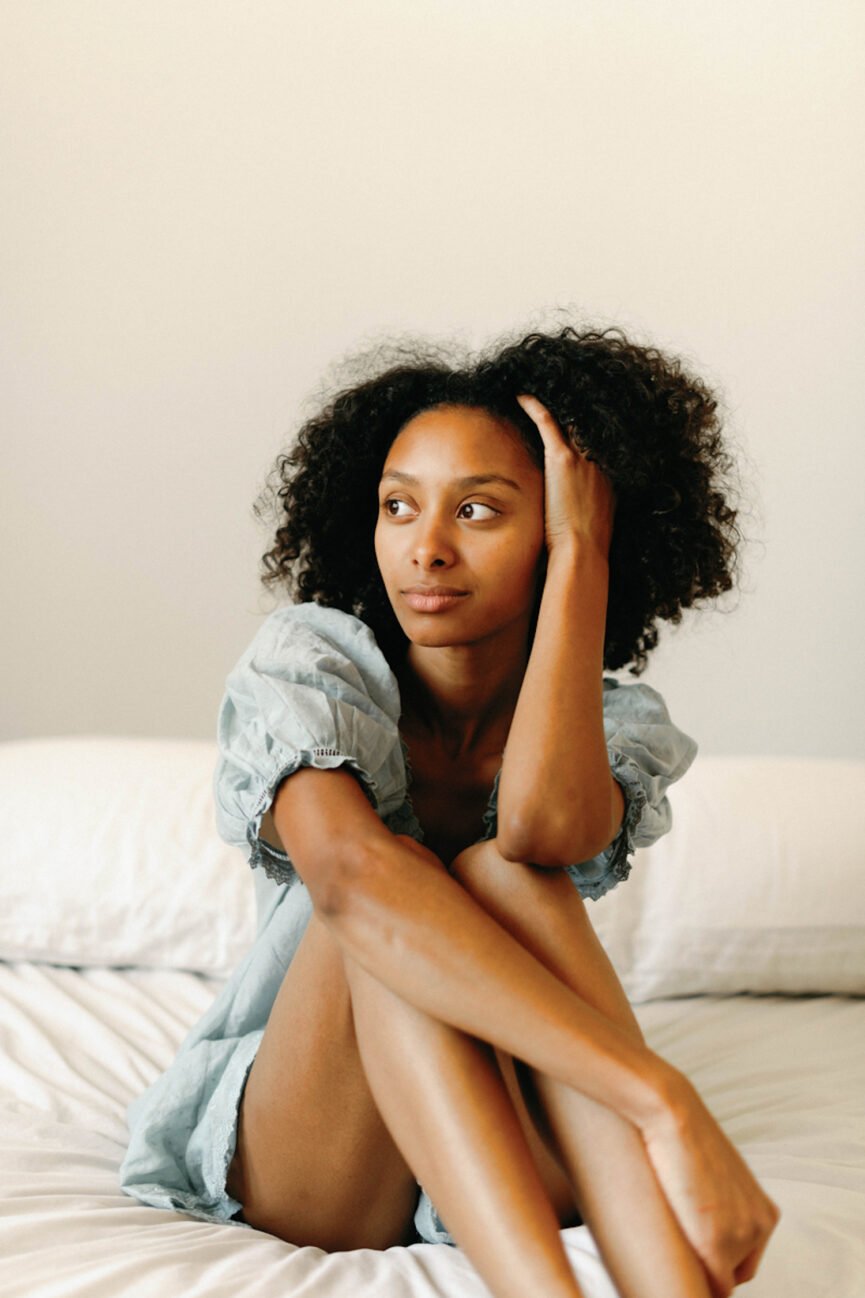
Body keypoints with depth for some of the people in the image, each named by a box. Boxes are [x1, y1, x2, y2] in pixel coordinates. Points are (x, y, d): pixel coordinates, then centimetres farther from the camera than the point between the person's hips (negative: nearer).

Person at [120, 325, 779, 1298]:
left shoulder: (621, 723, -5)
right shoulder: (305, 661, -12)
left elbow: (543, 825, -34)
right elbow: (348, 872, -36)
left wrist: (580, 552, -24)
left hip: (504, 1166, 1)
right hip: (303, 1177, -1)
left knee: (506, 876, -31)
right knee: (391, 880, -32)